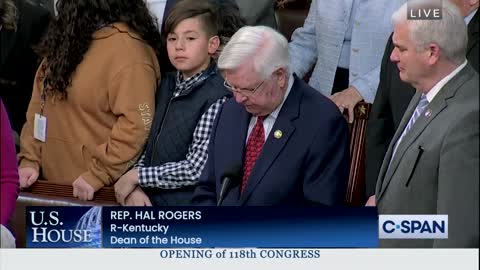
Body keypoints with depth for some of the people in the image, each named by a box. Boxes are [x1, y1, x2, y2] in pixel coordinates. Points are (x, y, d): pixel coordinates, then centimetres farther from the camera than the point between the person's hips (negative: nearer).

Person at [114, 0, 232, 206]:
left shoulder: (218, 98, -11)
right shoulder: (168, 86, 12)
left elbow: (196, 170, -13)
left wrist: (136, 176, -7)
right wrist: (134, 187, -2)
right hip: (149, 200, 6)